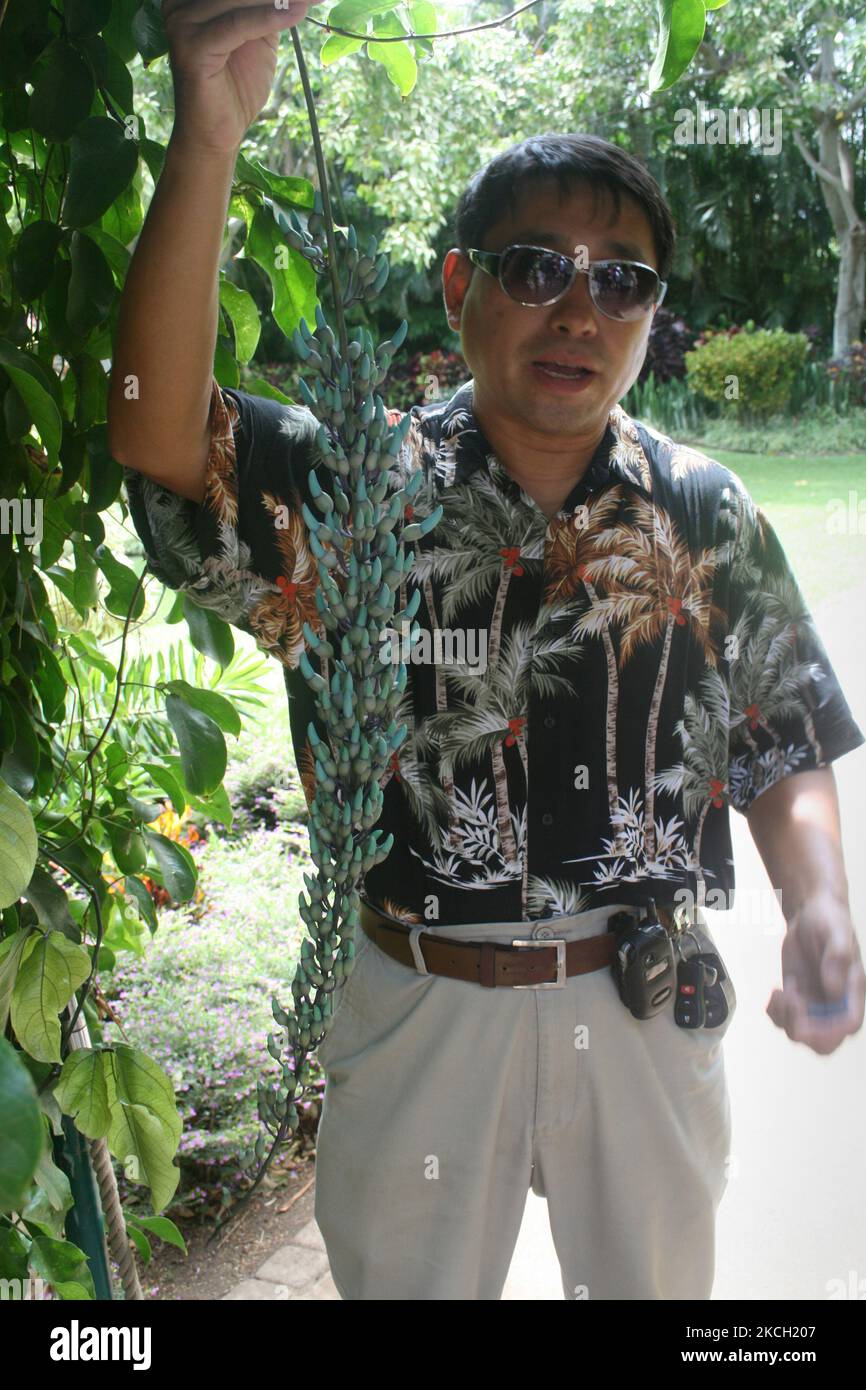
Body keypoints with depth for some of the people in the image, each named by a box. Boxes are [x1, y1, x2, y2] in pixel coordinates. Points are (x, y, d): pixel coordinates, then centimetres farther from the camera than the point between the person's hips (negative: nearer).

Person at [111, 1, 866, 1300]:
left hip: (649, 1005, 2)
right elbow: (160, 433, -27)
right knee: (405, 1277, 23)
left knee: (656, 1282, 25)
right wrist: (208, 139, -37)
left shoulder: (709, 518, -3)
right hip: (421, 1008, -1)